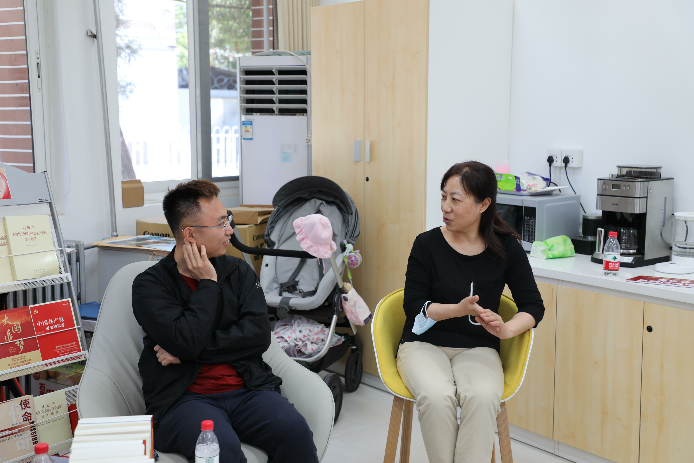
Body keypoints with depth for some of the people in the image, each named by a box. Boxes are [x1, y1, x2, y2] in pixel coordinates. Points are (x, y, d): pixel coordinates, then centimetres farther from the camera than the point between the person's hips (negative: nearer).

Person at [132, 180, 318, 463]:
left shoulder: (239, 272, 13)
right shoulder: (150, 285, 1)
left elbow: (258, 335, -2)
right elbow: (186, 342, -14)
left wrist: (189, 352, -8)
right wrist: (208, 284, -4)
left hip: (247, 390, 3)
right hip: (184, 396, -3)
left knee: (294, 431, -27)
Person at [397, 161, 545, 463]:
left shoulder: (506, 247, 1)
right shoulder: (427, 244, -3)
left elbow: (533, 306, 3)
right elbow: (413, 306, -5)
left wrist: (507, 329, -18)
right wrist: (458, 309, -21)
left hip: (477, 347, 1)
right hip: (425, 343, -1)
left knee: (482, 398, -33)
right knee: (436, 397, -33)